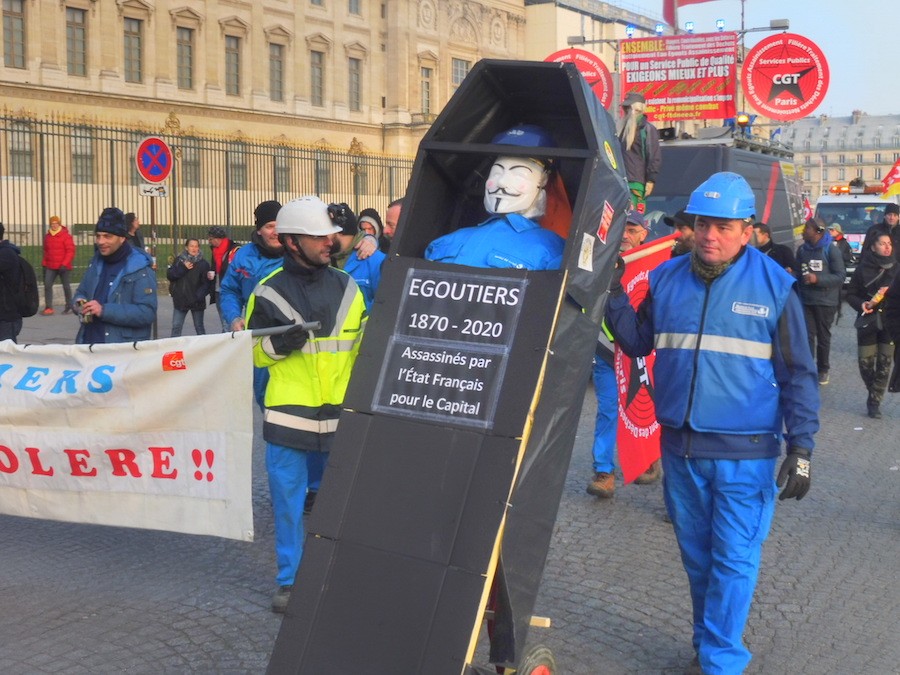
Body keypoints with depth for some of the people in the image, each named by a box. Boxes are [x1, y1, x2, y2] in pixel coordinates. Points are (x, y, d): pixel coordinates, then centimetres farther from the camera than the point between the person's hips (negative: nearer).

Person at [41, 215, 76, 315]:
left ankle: (69, 307, 19)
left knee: (66, 286, 6)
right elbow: (46, 251, 17)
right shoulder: (47, 236, 8)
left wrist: (64, 264, -19)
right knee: (47, 285, -7)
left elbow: (71, 251, -13)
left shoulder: (66, 236, -10)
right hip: (50, 266, 4)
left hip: (63, 266, -4)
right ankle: (48, 307, -4)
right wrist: (44, 264, 13)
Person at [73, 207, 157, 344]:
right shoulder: (96, 261, 11)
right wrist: (80, 302, -2)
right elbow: (81, 292, 24)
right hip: (89, 343, 7)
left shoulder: (140, 269, -12)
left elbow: (147, 312, -20)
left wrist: (104, 310, -26)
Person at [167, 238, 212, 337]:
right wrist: (183, 268, -13)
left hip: (196, 301, -2)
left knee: (199, 327, 9)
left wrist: (200, 295, -19)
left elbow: (206, 282, -8)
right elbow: (169, 275, -2)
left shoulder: (203, 263, -4)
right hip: (180, 299, 2)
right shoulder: (179, 260, 4)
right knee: (176, 327, 1)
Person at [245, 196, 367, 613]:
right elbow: (253, 352, 5)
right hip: (288, 414, -2)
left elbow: (363, 347, 17)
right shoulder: (269, 292, 0)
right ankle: (289, 581, 19)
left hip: (340, 413, 2)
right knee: (287, 498, 4)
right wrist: (278, 345, -14)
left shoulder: (347, 287, 8)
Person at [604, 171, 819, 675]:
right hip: (680, 447, 4)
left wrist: (800, 448, -7)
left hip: (744, 453, -4)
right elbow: (639, 342, 13)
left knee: (734, 560, 0)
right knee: (697, 556, 16)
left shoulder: (774, 286, -6)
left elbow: (797, 374, -2)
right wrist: (614, 296, -2)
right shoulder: (667, 279, 3)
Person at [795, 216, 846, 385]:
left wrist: (818, 279, -21)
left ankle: (823, 370, 23)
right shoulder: (802, 249, 4)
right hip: (805, 300, 3)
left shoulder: (831, 250, -10)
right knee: (807, 335, -3)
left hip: (825, 301, -3)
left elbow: (840, 276, -11)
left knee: (823, 336, 10)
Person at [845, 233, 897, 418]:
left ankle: (875, 400, 10)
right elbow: (851, 293, 5)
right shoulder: (863, 268, 1)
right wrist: (860, 304, -13)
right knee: (865, 361, 0)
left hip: (890, 321, 0)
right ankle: (874, 393, 26)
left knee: (884, 362, -1)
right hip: (868, 320, 0)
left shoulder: (896, 268, 2)